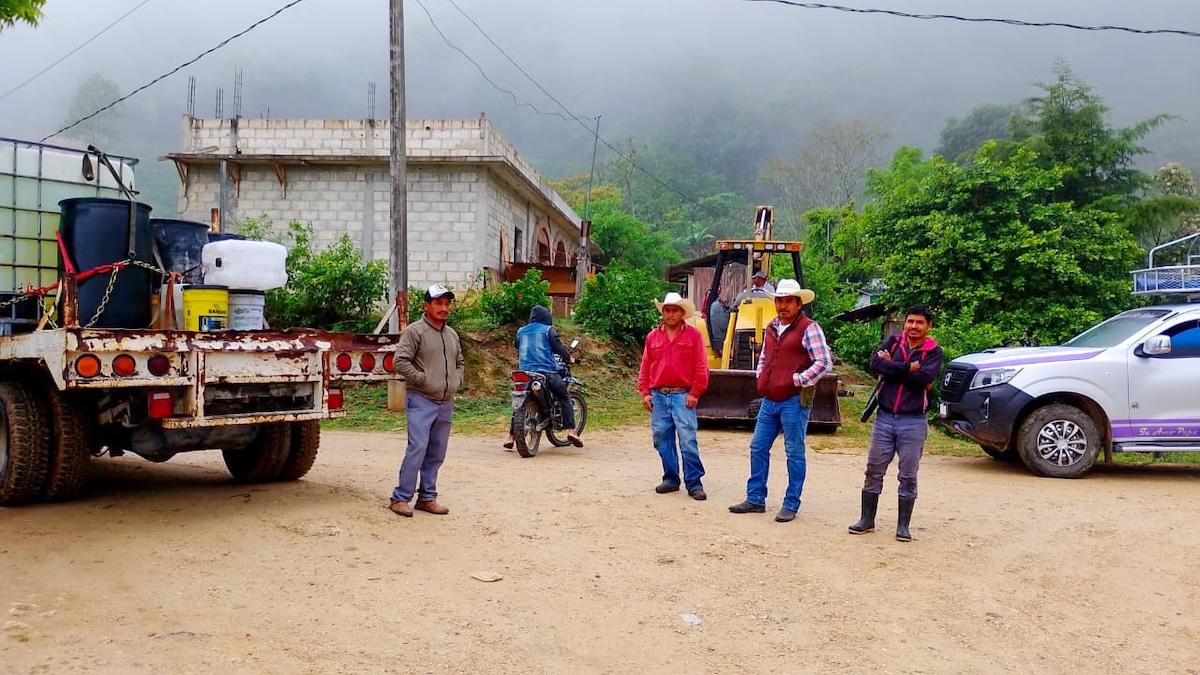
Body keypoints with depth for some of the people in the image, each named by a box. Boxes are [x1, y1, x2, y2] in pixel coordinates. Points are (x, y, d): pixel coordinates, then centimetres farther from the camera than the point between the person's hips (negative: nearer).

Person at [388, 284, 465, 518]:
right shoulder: (415, 331, -6)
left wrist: (456, 380, 11)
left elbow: (459, 362, 29)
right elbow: (401, 362, -14)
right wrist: (423, 379, -15)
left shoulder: (452, 335, 16)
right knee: (417, 449, -13)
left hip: (446, 403, 7)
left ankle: (427, 497, 20)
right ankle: (400, 498, -4)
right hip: (421, 401, -7)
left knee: (436, 454, 10)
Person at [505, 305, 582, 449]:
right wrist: (568, 357, 14)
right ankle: (571, 431, -8)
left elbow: (515, 345, 31)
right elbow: (558, 347, -4)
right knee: (565, 399, 7)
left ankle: (511, 436, 12)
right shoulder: (548, 330, 2)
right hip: (547, 371, -4)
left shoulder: (521, 331, 16)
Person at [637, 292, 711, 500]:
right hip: (658, 396, 4)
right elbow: (645, 367, 13)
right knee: (662, 440, 7)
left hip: (683, 396, -4)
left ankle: (694, 483, 0)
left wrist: (695, 393, -8)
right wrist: (645, 393, 5)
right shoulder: (653, 337, 12)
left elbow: (701, 368, -2)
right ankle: (671, 479, 20)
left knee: (688, 441, -7)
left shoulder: (693, 335, 2)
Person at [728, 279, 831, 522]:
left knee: (794, 453, 2)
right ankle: (755, 499, 21)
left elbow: (824, 362, -15)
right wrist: (761, 378, 11)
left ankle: (791, 505, 10)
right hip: (769, 400, 8)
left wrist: (798, 380, -16)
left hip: (794, 401, -8)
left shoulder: (808, 328, -9)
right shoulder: (771, 328, 14)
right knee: (758, 448, 11)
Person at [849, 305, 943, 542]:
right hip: (884, 417, 2)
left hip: (913, 422, -2)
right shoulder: (893, 342, 6)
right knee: (874, 471, 6)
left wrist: (892, 366, -11)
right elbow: (875, 364, -12)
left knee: (908, 476, 4)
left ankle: (903, 526, 15)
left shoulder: (933, 352, 0)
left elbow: (923, 378, -18)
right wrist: (907, 367, -17)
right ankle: (867, 520, 18)